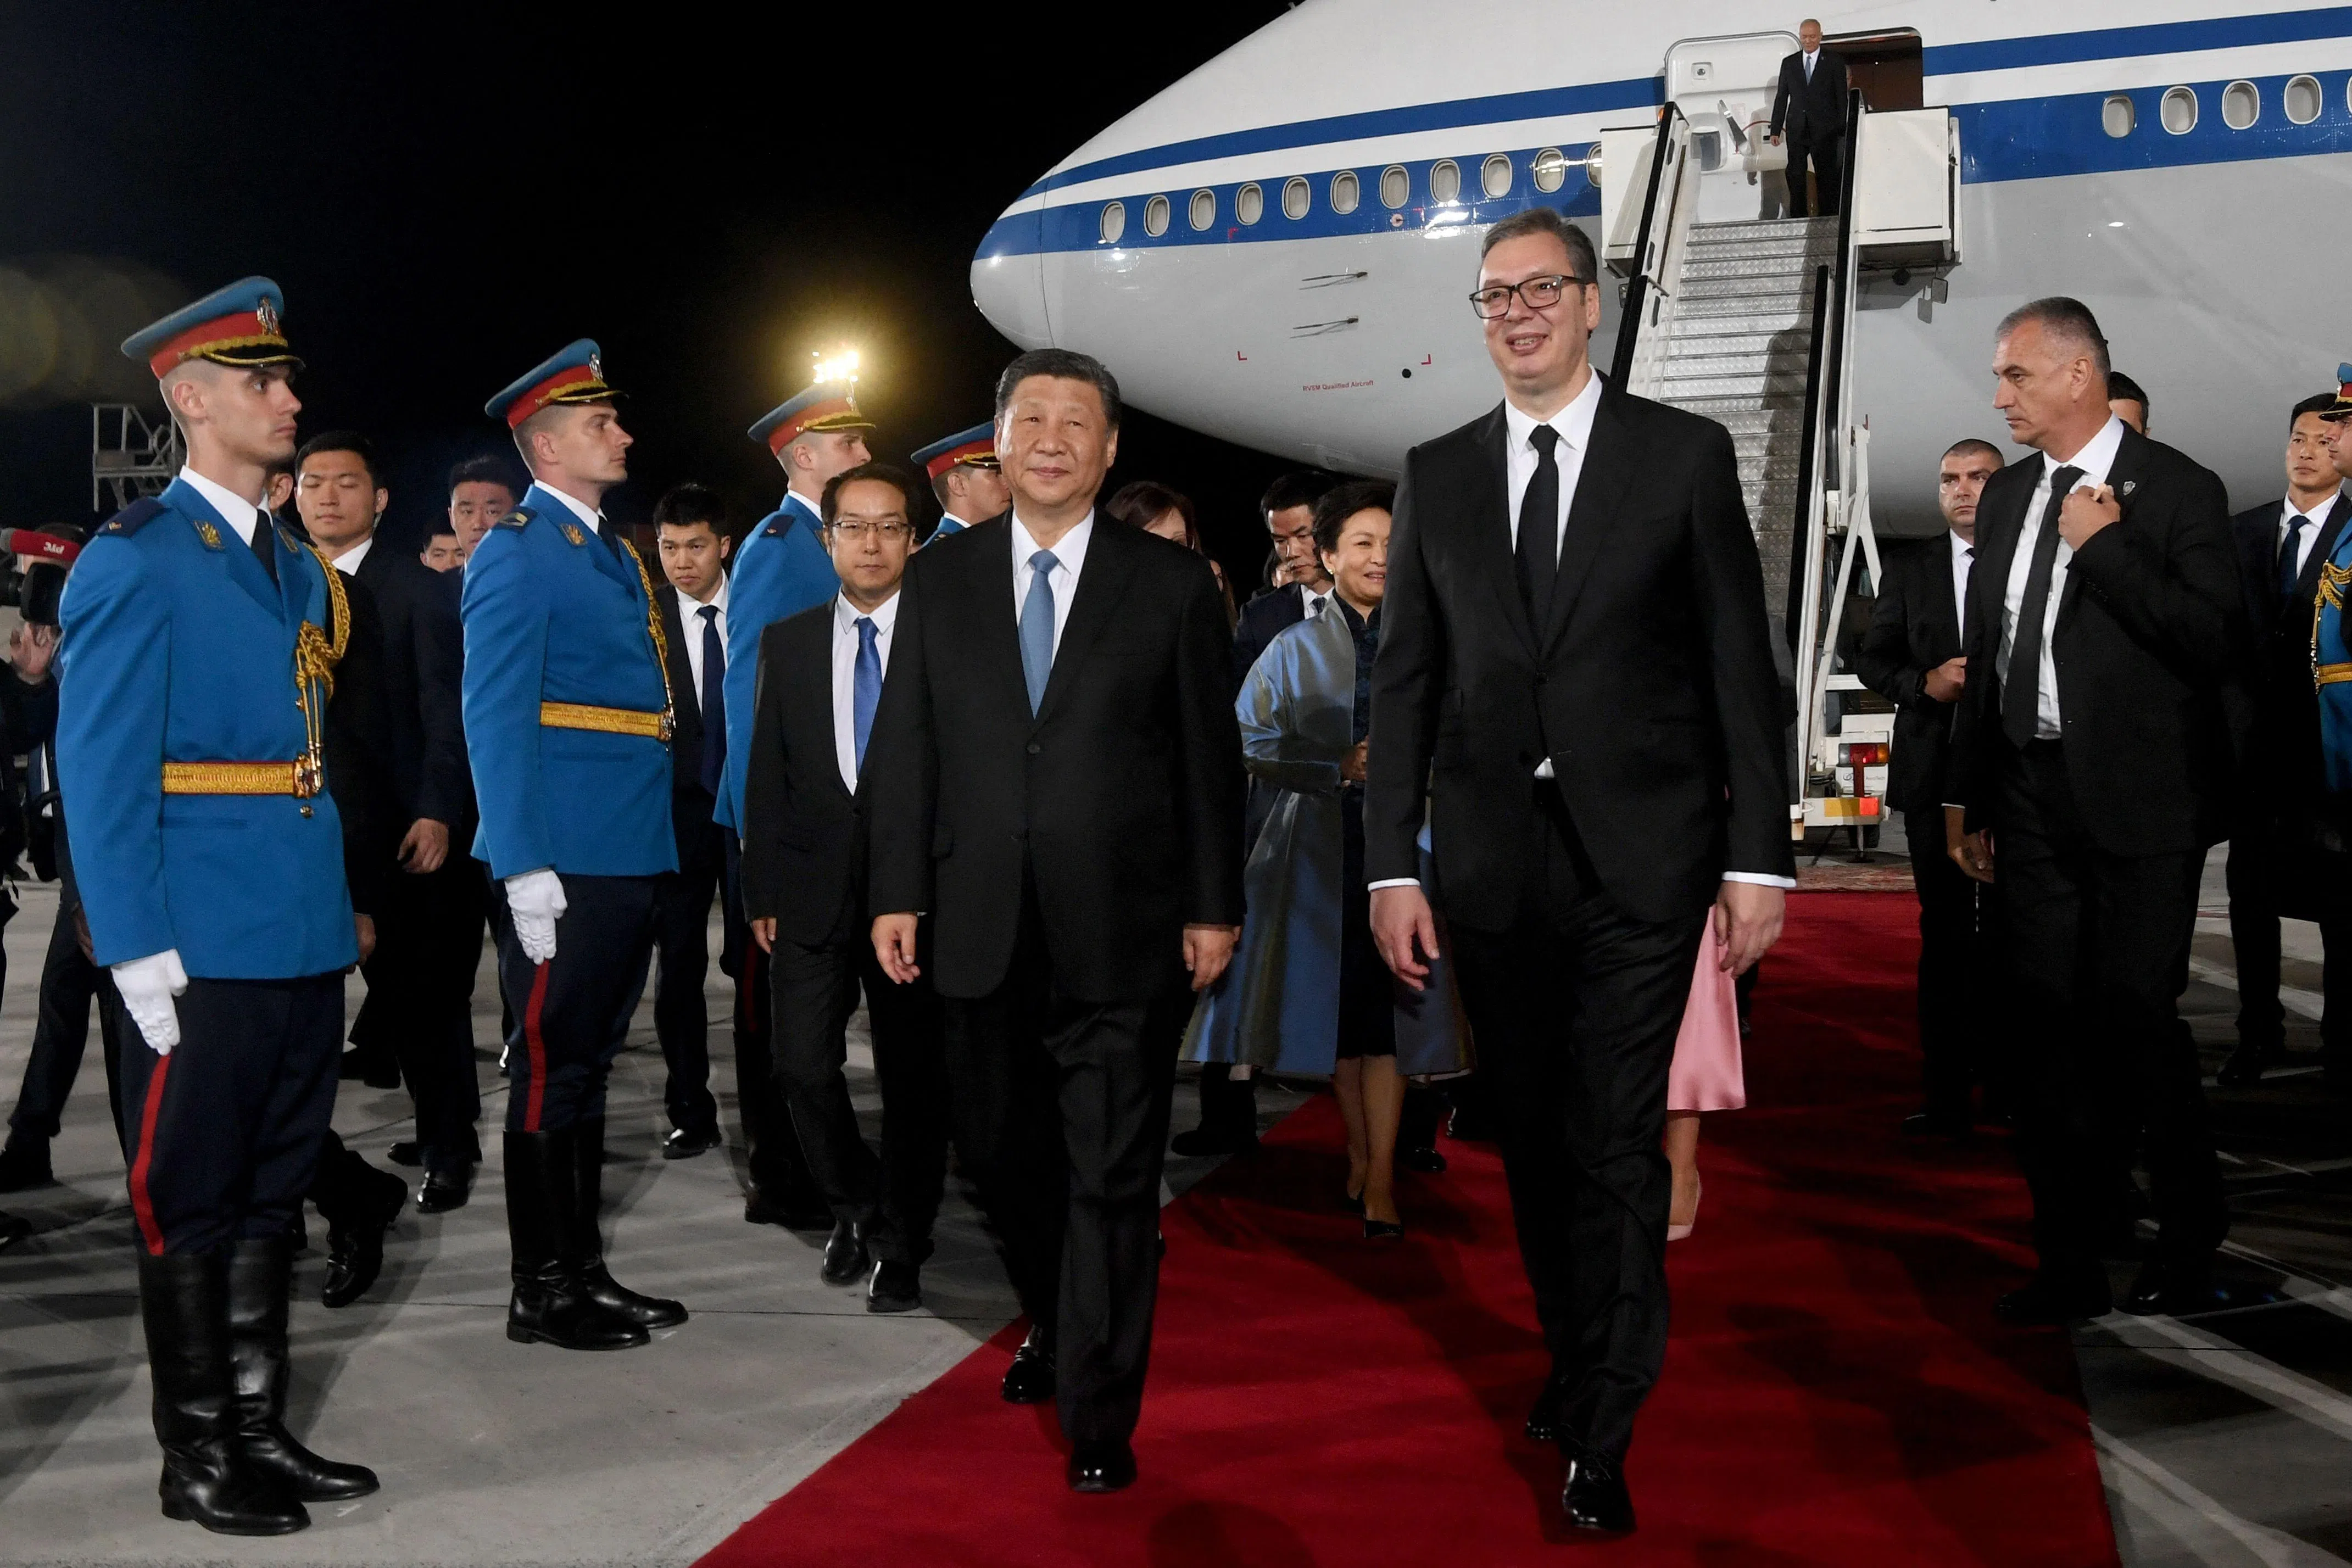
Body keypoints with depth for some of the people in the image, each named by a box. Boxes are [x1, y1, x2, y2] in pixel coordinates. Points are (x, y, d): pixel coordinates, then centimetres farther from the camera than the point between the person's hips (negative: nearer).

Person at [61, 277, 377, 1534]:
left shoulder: (298, 568, 15)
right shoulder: (132, 562, -7)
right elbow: (99, 774, -12)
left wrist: (343, 918, 13)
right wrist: (137, 953, -17)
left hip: (306, 945, 7)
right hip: (202, 950, -7)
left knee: (272, 1193, 14)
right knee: (190, 1200, 5)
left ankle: (260, 1429, 26)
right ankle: (196, 1456, 17)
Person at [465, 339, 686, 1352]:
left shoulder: (615, 554, 18)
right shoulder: (515, 553, -8)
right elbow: (496, 719, -14)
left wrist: (657, 848, 16)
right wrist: (525, 869, -20)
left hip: (630, 857, 9)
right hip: (563, 864, -9)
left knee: (589, 1066, 14)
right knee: (551, 1068, 0)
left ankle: (585, 1274, 24)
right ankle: (541, 1292, 11)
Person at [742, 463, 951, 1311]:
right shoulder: (787, 643, 9)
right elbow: (766, 776, 8)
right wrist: (762, 890, 3)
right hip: (814, 889, 2)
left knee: (914, 1075, 4)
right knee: (803, 1064, -4)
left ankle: (901, 1248, 21)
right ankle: (856, 1205, 24)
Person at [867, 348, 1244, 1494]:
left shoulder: (1172, 584, 1)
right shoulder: (939, 579, 7)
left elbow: (1210, 756, 1)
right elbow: (905, 747, 7)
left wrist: (1214, 907, -2)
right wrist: (895, 892, 1)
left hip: (1123, 929, -3)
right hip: (984, 927, 3)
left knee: (1112, 1173, 1)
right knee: (996, 1147, 15)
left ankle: (1098, 1417, 13)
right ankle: (1057, 1323, 42)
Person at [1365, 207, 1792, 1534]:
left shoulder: (1686, 455, 2)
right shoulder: (1437, 475, 9)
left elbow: (1743, 667, 0)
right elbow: (1406, 679, 8)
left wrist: (1760, 858, -5)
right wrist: (1393, 866, 2)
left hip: (1640, 860, -3)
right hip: (1493, 863, 3)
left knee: (1618, 1143, -3)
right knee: (1534, 1138, 12)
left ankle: (1600, 1435, 9)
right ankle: (1579, 1357, 32)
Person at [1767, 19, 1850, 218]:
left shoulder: (1834, 61, 4)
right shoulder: (1789, 63, 11)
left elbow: (1841, 96, 2)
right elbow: (1781, 97, 12)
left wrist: (1842, 128, -5)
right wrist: (1776, 129, 5)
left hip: (1825, 132, -2)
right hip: (1797, 130, 2)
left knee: (1826, 177, 0)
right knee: (1795, 177, 2)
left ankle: (1827, 219, 5)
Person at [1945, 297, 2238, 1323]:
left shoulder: (2176, 490, -5)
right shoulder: (2006, 496, 13)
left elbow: (2217, 645, -15)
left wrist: (2103, 546, -17)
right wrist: (1966, 794, 15)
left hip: (2138, 801, -6)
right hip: (2031, 800, 6)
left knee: (2133, 1014, -7)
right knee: (2043, 1026, 6)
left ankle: (2191, 1239, 17)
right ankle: (2071, 1266, 17)